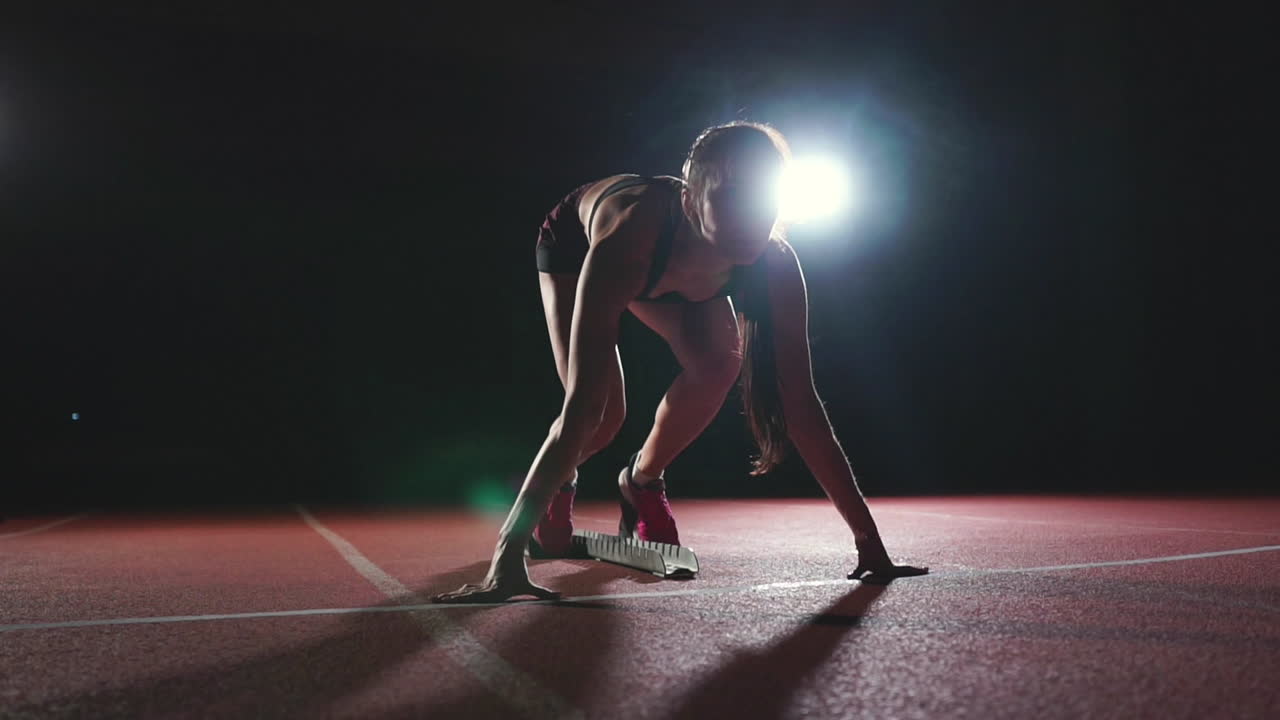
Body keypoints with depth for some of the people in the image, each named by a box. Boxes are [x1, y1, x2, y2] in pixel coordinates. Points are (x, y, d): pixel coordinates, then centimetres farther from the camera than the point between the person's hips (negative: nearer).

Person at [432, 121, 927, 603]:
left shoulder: (775, 264, -36)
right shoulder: (626, 239, -48)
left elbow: (801, 405, -31)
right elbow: (581, 407, -52)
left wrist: (869, 542, -32)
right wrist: (508, 556, -56)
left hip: (668, 273, 3)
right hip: (571, 243, -3)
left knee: (717, 360, -23)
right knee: (602, 413, -20)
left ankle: (641, 481, 6)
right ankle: (555, 484, 19)